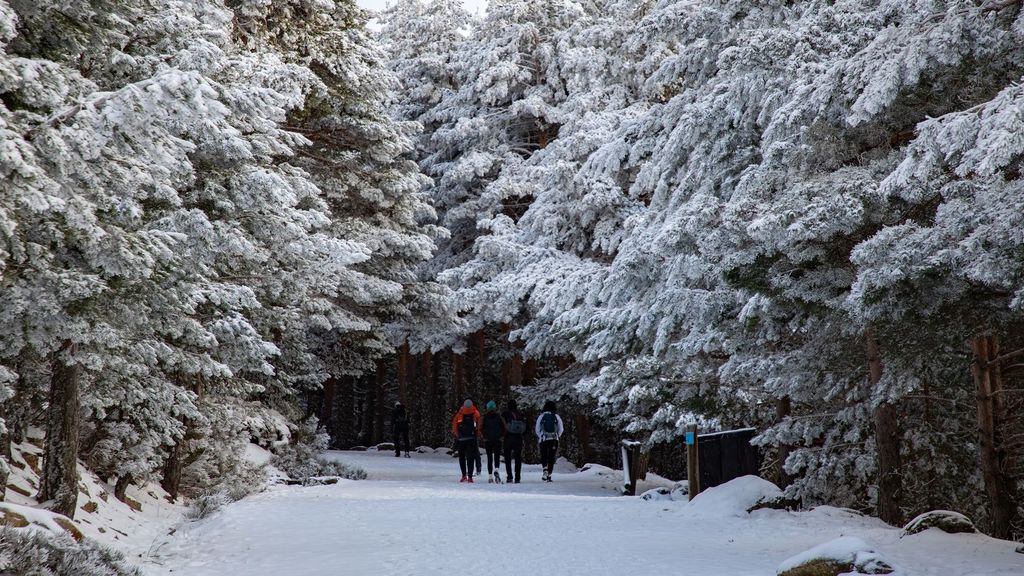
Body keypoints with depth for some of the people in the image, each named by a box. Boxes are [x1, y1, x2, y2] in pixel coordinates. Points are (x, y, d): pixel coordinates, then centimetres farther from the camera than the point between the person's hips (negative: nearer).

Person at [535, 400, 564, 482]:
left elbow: (537, 429, 2)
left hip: (543, 439, -1)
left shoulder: (541, 416, -1)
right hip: (554, 440, 1)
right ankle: (549, 475, 4)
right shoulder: (556, 416, 0)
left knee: (543, 456, 8)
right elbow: (561, 429, 4)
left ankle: (545, 469, -19)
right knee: (551, 457, 8)